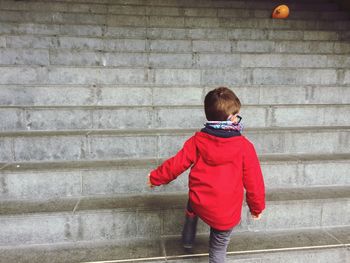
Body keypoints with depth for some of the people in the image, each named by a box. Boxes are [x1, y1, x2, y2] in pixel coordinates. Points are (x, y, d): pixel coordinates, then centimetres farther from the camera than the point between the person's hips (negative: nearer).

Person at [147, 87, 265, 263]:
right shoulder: (244, 146, -14)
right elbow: (253, 181, -6)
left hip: (200, 205, 2)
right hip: (226, 213, -2)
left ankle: (187, 240, 52)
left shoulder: (198, 140, -9)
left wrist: (155, 177, 15)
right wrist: (257, 207, 12)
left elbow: (177, 164, -3)